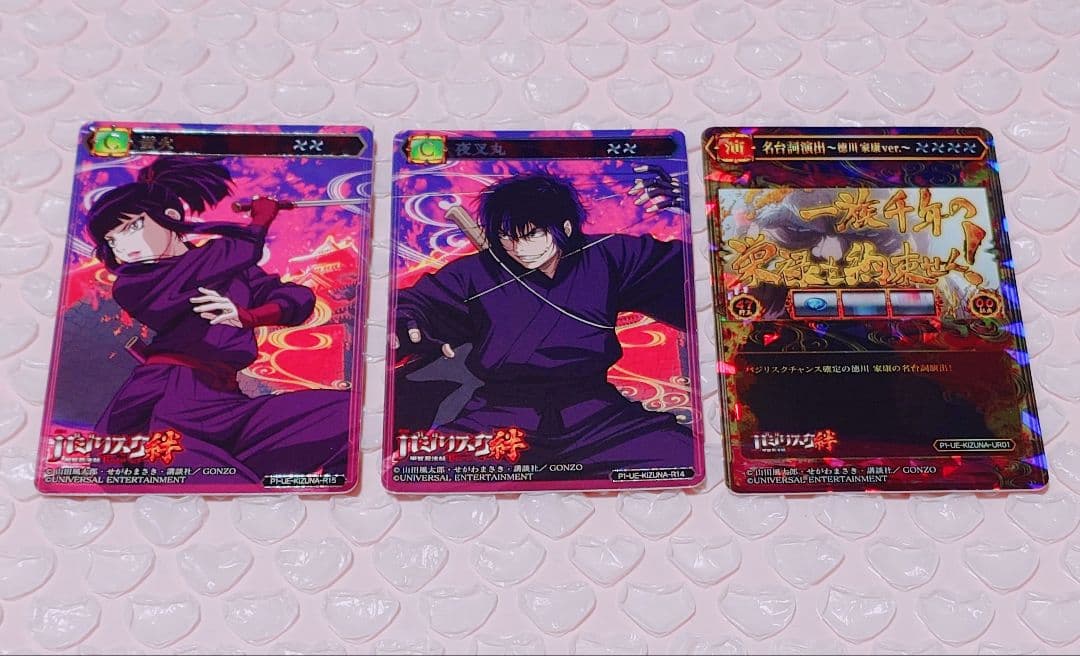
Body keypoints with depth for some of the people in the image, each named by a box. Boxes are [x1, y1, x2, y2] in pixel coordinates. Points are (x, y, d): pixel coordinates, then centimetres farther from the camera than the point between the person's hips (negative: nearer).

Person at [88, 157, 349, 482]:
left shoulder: (236, 271, 25)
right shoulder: (128, 285, 15)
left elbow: (300, 298, 8)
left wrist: (247, 315, -10)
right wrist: (263, 213, 26)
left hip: (224, 409, 4)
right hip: (158, 406, -4)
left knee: (346, 411, -21)